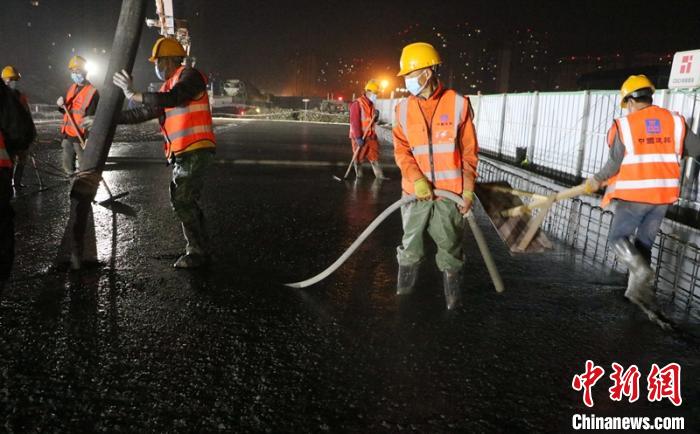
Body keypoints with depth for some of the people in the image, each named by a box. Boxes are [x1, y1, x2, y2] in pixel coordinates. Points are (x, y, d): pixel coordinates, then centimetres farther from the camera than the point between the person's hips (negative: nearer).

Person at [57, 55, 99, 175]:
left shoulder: (92, 92, -12)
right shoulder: (72, 88, 12)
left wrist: (88, 139, -22)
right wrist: (61, 106, -2)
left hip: (81, 137, -8)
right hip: (67, 134, 8)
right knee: (68, 167, 14)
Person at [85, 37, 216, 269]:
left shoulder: (189, 75, -6)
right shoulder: (168, 87, 21)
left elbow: (172, 99, -24)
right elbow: (143, 113, 18)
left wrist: (133, 95, -16)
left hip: (196, 151, -10)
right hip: (182, 154, 10)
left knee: (182, 201, -12)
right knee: (183, 201, 13)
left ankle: (197, 252, -3)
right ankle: (200, 247, 21)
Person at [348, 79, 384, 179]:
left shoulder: (371, 105, 12)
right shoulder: (357, 104, -15)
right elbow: (354, 122, -20)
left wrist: (375, 116, -5)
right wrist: (358, 137, -24)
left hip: (370, 136, 7)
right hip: (359, 137, -7)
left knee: (374, 156, 6)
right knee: (359, 158, 4)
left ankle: (379, 176, 8)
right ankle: (359, 176, 15)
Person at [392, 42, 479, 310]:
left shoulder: (458, 104, -4)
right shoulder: (403, 109, 4)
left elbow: (469, 152, -1)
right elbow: (401, 150, -1)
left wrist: (468, 190, -4)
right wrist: (417, 180, -15)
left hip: (450, 192, -2)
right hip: (416, 191, 2)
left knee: (450, 246, 7)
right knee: (410, 245, 12)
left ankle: (453, 298, 24)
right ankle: (403, 292, 30)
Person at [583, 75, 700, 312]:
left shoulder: (624, 125, -8)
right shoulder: (675, 121, 4)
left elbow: (615, 165, -10)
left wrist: (596, 181, 6)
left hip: (634, 195, -4)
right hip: (663, 194, 4)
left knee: (618, 236, 10)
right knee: (644, 242, 15)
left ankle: (640, 268, -16)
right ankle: (638, 288, 17)